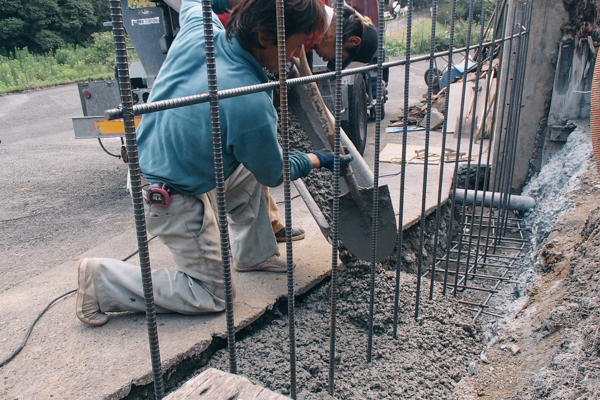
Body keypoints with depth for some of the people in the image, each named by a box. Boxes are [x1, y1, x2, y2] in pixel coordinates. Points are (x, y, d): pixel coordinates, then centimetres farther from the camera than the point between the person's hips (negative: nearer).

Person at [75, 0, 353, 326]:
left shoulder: (199, 27, -14)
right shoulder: (252, 106, -32)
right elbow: (274, 174, -11)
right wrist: (316, 160, 4)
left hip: (146, 163, 9)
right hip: (172, 200, -8)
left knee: (248, 174, 23)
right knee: (212, 296, 7)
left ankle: (253, 254, 36)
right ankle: (101, 280, 7)